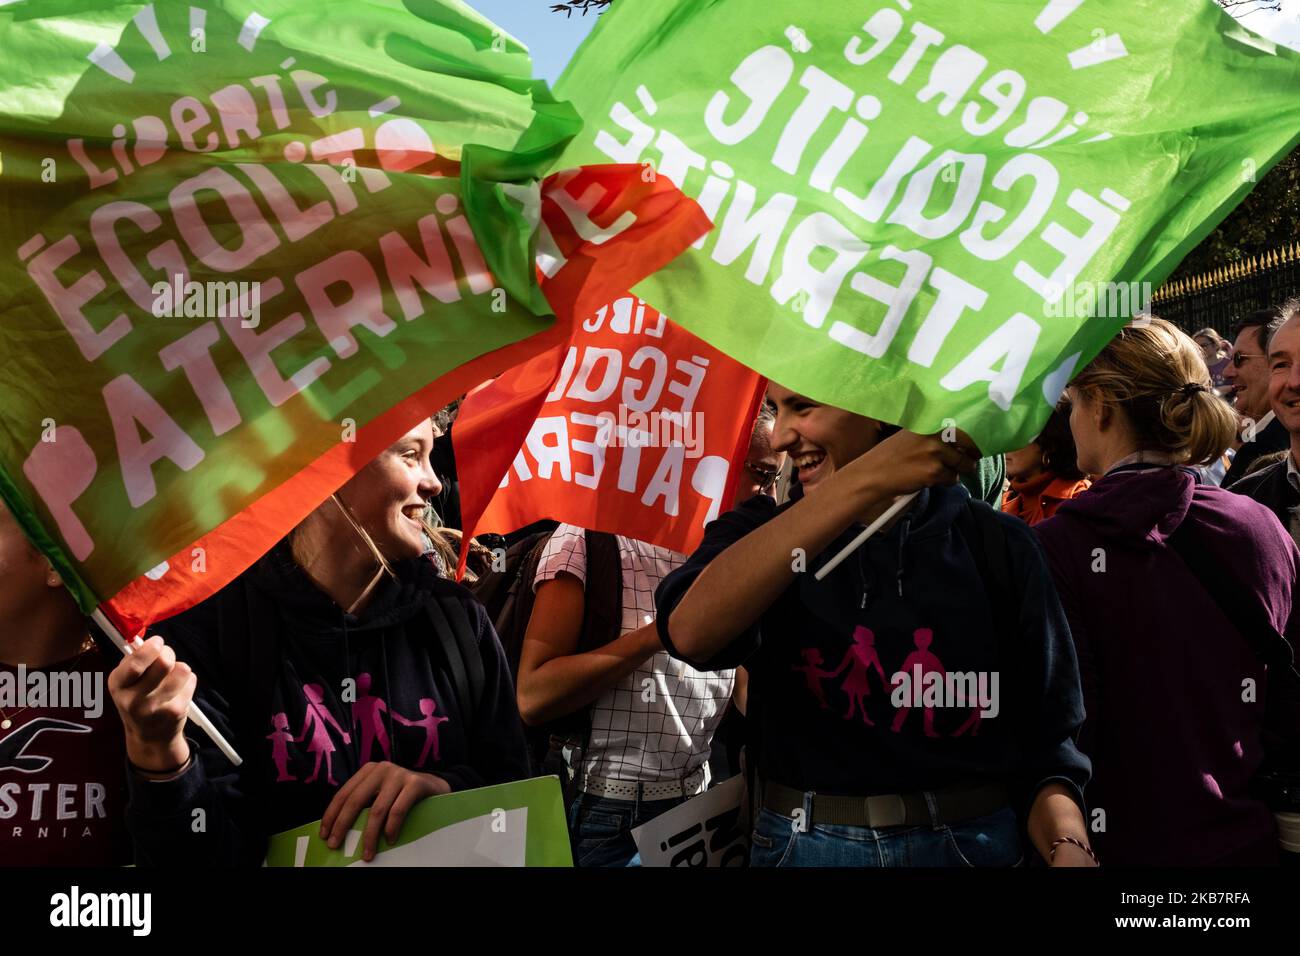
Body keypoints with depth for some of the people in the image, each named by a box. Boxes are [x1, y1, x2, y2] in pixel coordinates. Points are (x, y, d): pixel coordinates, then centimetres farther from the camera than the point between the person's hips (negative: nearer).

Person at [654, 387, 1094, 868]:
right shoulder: (763, 531, -4)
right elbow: (691, 632, -27)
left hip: (971, 844, 0)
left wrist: (1069, 848, -25)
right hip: (802, 847, 1)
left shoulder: (997, 544, -5)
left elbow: (1043, 741, -4)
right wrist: (867, 479, -32)